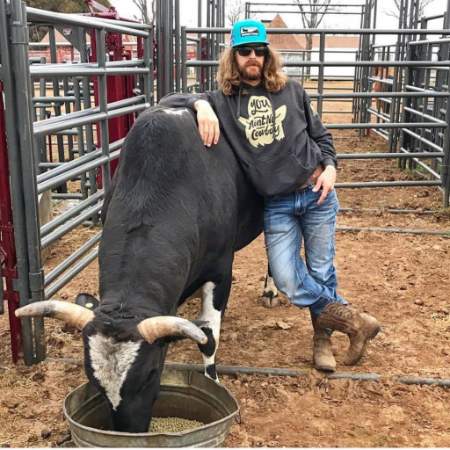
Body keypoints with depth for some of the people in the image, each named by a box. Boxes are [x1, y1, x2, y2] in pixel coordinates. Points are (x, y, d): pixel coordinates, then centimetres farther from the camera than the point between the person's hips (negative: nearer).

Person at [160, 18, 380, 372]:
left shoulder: (291, 91, 6)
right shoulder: (222, 100, 2)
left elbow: (320, 134, 14)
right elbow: (168, 101, 0)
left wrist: (330, 166, -3)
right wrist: (200, 104, -19)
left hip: (317, 193, 1)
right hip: (276, 205, 0)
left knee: (321, 271, 7)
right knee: (286, 280, -10)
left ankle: (322, 336, 31)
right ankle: (351, 319, 13)